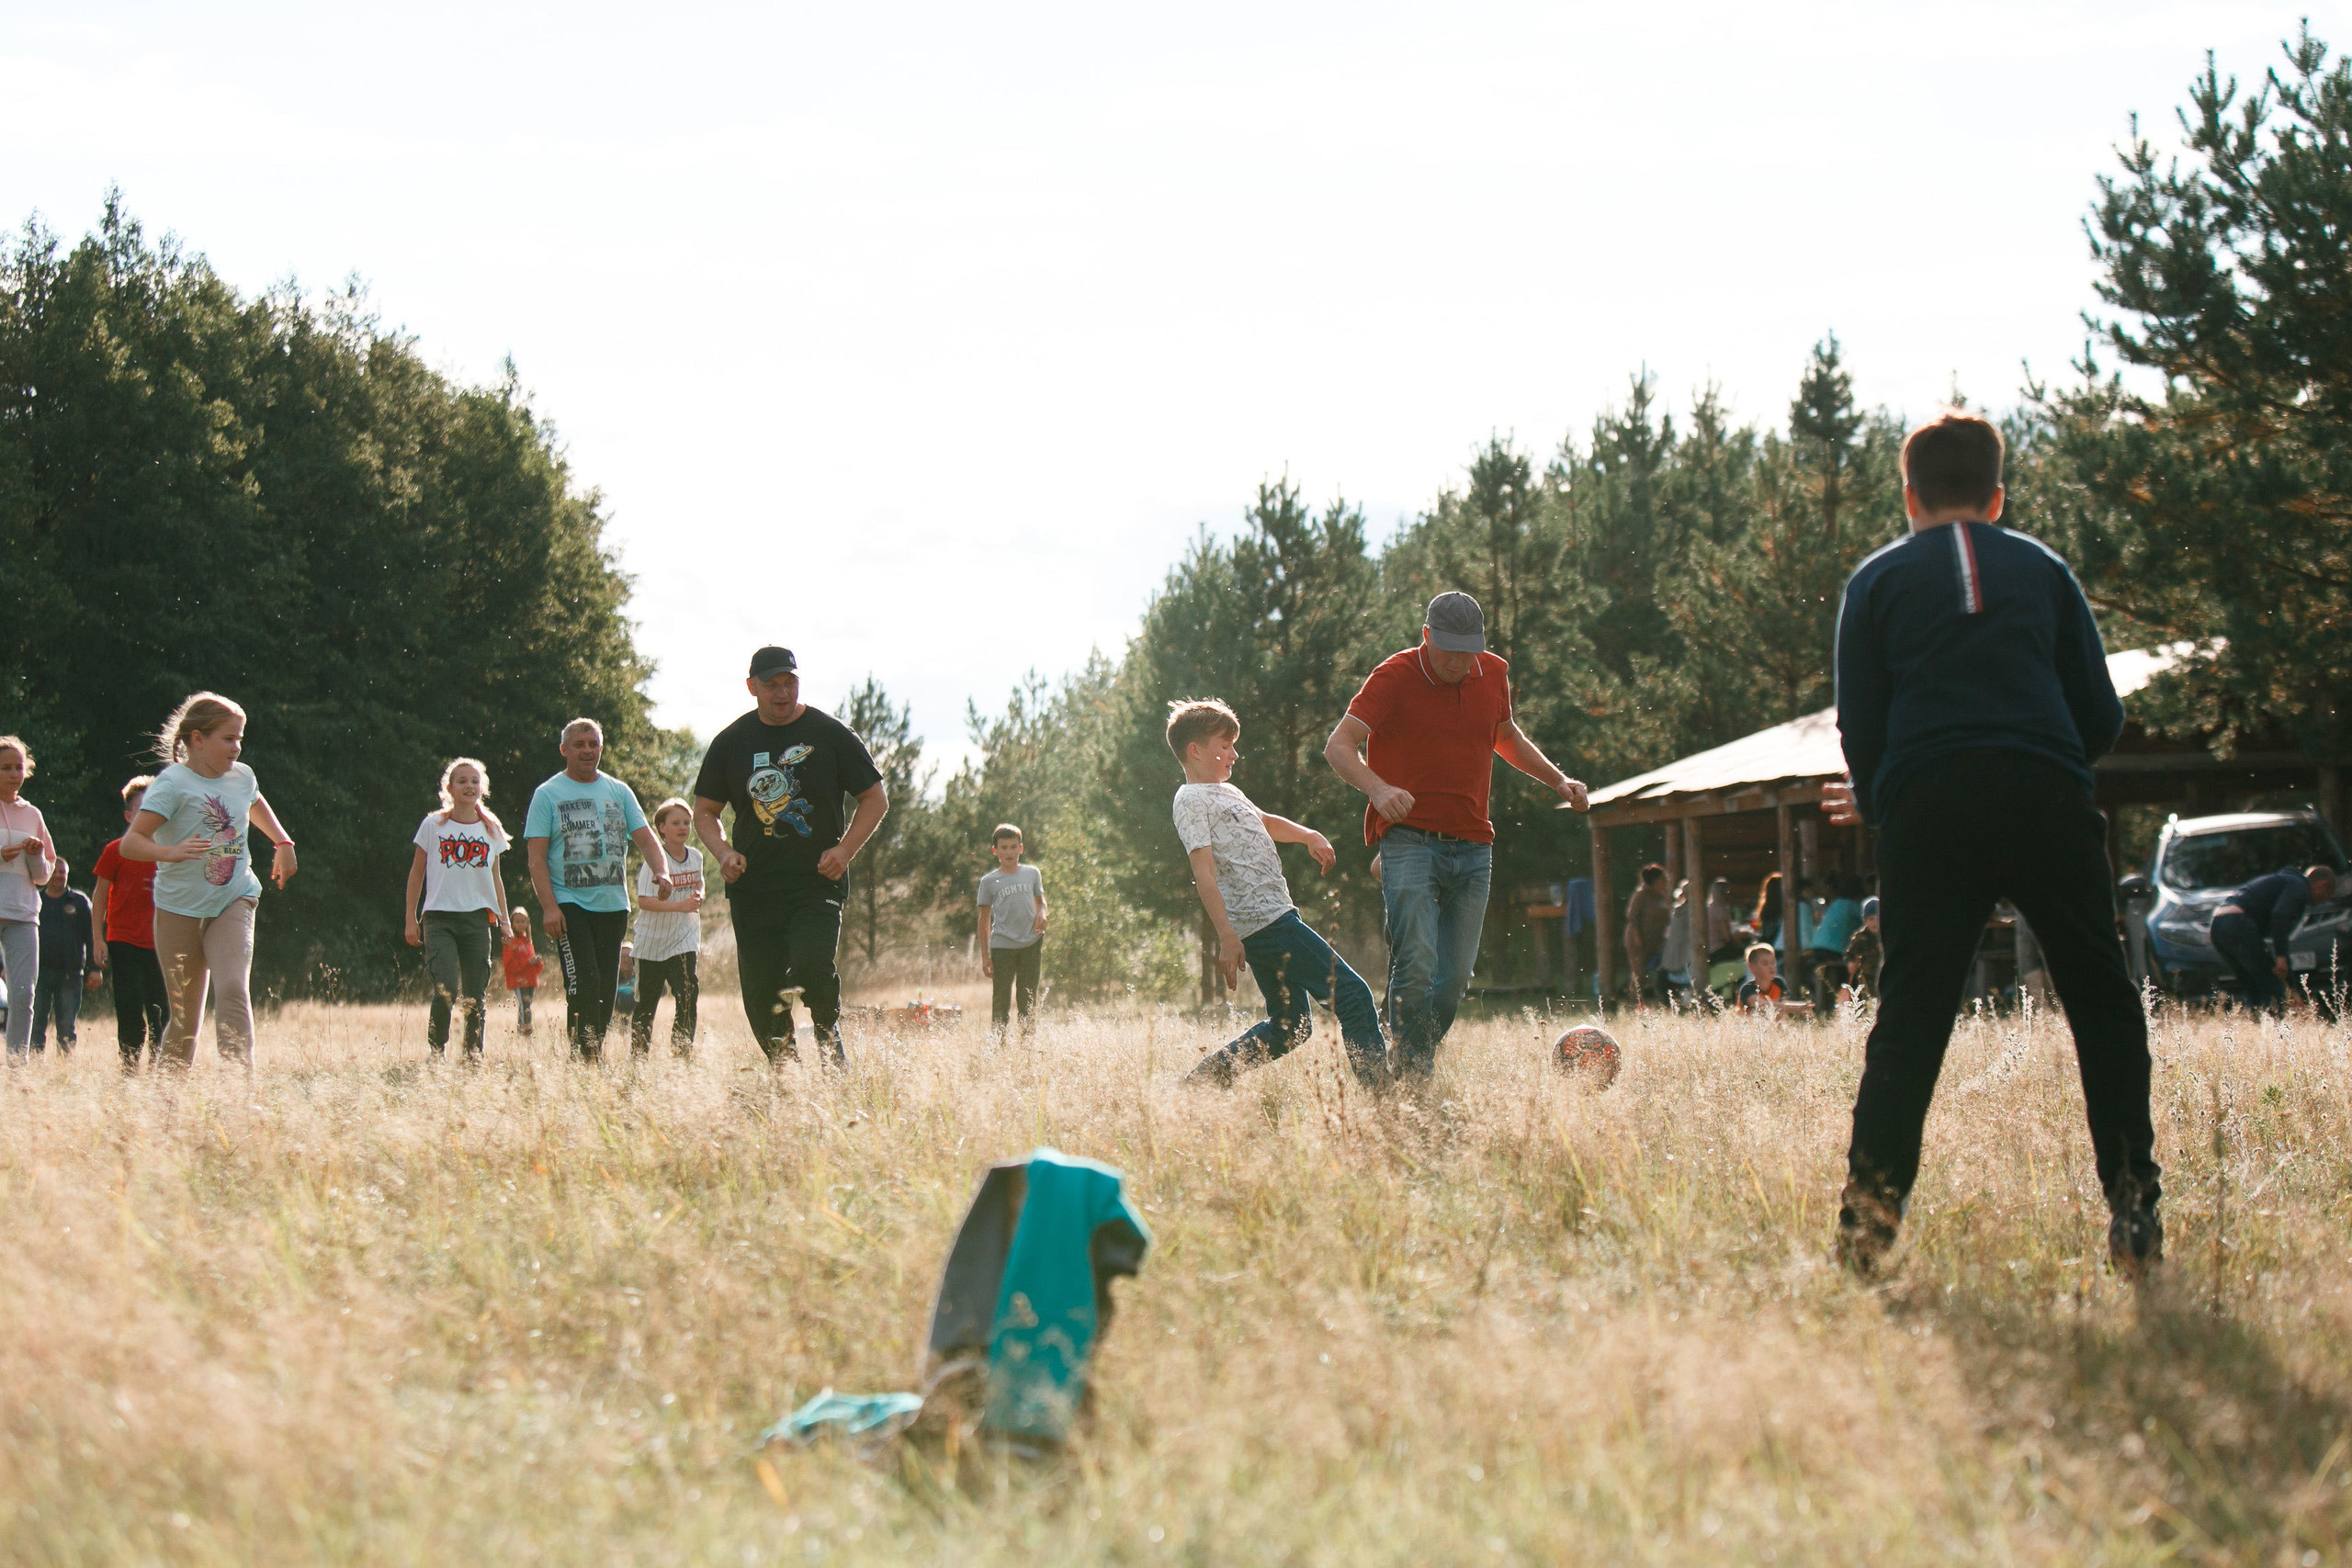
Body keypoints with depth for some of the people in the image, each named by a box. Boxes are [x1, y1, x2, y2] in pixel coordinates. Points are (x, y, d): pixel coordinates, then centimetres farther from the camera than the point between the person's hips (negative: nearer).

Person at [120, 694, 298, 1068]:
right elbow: (130, 842, -24)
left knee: (233, 989, -21)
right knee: (185, 1016, 4)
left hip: (233, 903, 3)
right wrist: (171, 852, -41)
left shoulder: (242, 777, 5)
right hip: (180, 909, -3)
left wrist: (283, 843, 24)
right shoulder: (172, 783, -13)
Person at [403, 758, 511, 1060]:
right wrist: (410, 918, 4)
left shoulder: (492, 829, 11)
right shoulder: (433, 826, 3)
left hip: (477, 918, 3)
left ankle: (473, 1056, 10)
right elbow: (417, 874, 8)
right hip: (439, 918, -3)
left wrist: (503, 920, 13)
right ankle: (435, 1055, -4)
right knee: (446, 990, -16)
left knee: (476, 996, 2)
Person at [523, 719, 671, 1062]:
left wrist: (661, 871, -13)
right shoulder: (548, 794, 2)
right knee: (584, 983, -18)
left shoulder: (619, 792, 14)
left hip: (613, 905, 5)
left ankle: (597, 1055, 15)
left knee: (607, 989, 6)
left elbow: (644, 837, 8)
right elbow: (536, 856, -3)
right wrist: (548, 906, -15)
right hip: (570, 904, -5)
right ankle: (583, 1059, -17)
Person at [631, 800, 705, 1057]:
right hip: (652, 942, -3)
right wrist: (679, 905, -33)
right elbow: (644, 901, -23)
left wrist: (698, 896, 1)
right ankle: (638, 1054, 18)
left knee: (688, 996, -11)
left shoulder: (695, 857, 3)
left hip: (683, 940, 3)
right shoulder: (655, 860, -14)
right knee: (646, 1002, 5)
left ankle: (683, 1053, -4)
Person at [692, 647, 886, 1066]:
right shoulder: (731, 742, 8)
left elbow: (876, 798, 7)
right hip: (753, 887, 3)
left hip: (817, 884, -3)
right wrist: (724, 852, -3)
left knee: (812, 969, -22)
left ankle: (830, 1041, 6)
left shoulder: (830, 734, 1)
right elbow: (704, 811, 17)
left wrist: (844, 850, -7)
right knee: (760, 993, -1)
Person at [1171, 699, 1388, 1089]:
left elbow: (1265, 822, 39)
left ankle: (1204, 1077, 16)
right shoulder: (1192, 801, -8)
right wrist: (1227, 936, -24)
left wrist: (1309, 836, 19)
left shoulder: (1226, 792, 22)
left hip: (1275, 915, 11)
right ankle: (1377, 1091, -17)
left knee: (1290, 1027, 14)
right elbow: (1204, 873, -17)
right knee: (1354, 996, -12)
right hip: (1264, 922, -11)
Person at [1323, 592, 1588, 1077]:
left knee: (1455, 979, 1)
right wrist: (1379, 789, -33)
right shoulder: (1395, 677, -7)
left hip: (1473, 848, 5)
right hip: (1410, 841, -5)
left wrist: (1558, 781, 18)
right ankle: (1411, 1075, -11)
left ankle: (1422, 1066, 16)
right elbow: (1339, 746, -15)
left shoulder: (1493, 674, 10)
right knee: (1415, 968, -19)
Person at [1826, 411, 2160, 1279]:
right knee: (2104, 1006, 8)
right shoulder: (2041, 567, 17)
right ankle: (2133, 1213, -1)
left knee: (1910, 1019, 3)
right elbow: (2101, 717, 15)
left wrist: (1877, 801, 27)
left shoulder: (1878, 580, 15)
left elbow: (1859, 727, 9)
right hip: (2048, 802, 0)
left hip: (1929, 810, 0)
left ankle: (1870, 1208, -8)